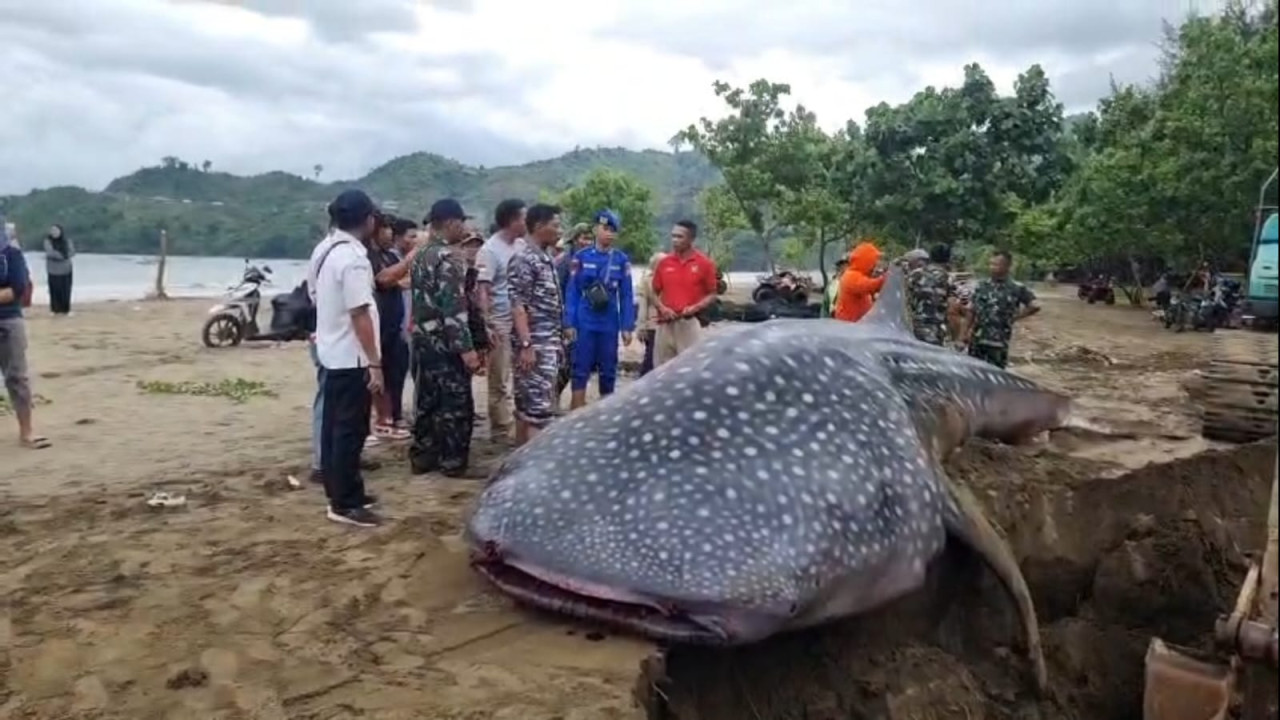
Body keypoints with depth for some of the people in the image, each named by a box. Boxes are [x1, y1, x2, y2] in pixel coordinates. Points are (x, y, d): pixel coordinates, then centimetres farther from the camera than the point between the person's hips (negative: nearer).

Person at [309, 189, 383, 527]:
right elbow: (360, 314, -24)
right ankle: (345, 503, 2)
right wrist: (375, 363, -22)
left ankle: (340, 491, 26)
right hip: (352, 357, -10)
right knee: (351, 430, -3)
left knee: (335, 425, 15)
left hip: (331, 351, 10)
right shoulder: (353, 258, -21)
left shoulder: (324, 249, 10)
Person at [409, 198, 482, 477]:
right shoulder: (449, 256, -16)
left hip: (423, 339, 9)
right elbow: (454, 307, -22)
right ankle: (453, 462, 6)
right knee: (456, 404, 0)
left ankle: (422, 457, 21)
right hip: (445, 344, -9)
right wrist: (466, 348, -23)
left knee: (426, 401, 14)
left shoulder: (421, 255, 12)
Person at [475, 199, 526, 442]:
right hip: (501, 323, -7)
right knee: (500, 380, 1)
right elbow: (482, 290, -16)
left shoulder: (521, 245, 9)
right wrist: (487, 325, -22)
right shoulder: (490, 250, -12)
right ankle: (501, 429, 10)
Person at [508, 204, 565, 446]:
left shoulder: (546, 258, 16)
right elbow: (518, 306, -18)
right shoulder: (524, 259, -12)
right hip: (535, 345, -9)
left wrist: (559, 341, 19)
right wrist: (526, 345, -23)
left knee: (526, 405, 13)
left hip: (550, 343, 9)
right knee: (539, 407, -11)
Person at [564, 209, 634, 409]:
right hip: (584, 323, -2)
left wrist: (627, 327, -1)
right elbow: (572, 292, -1)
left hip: (609, 325, 2)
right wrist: (569, 323, -5)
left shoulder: (622, 260, 2)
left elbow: (626, 296, 3)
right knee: (580, 370, 0)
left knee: (608, 371, 9)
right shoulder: (581, 257, 0)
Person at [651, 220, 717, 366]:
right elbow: (655, 292, 13)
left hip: (690, 323, -3)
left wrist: (695, 307, -14)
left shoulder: (704, 263, 0)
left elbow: (712, 295, 3)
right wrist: (662, 308, -6)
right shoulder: (664, 263, 8)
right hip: (665, 324, 3)